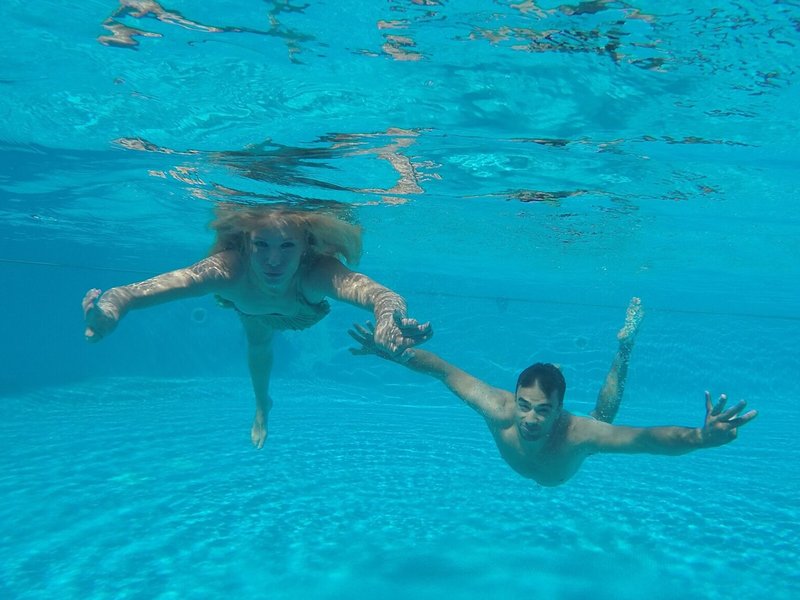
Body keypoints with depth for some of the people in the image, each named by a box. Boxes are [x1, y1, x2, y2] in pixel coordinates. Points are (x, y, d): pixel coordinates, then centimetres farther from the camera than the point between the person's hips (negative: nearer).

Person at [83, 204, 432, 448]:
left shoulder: (318, 272, -50)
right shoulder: (229, 269, -47)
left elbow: (379, 292, -69)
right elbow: (148, 288, -59)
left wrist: (388, 315, -92)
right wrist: (111, 305, -81)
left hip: (307, 308, 0)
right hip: (252, 309, 1)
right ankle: (262, 406, 57)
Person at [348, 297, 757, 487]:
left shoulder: (577, 434, -53)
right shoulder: (499, 411, -47)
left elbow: (649, 438, -62)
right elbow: (444, 370, -40)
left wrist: (700, 438, -81)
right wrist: (388, 350, -46)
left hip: (573, 448, -1)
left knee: (603, 417, 30)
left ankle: (624, 345, 42)